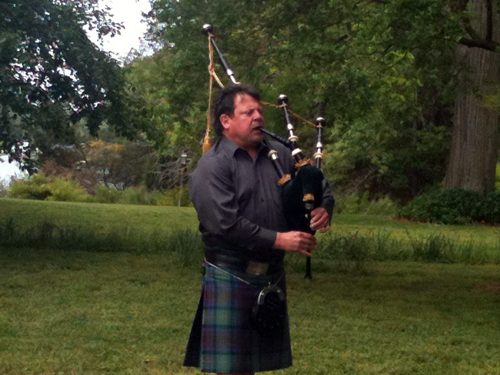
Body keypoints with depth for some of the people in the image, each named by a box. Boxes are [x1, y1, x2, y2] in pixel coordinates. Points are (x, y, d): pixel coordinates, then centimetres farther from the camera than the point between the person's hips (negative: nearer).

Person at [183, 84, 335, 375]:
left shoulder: (279, 156, 9)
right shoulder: (211, 167, -10)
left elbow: (320, 186, 18)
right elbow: (225, 223, -21)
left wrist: (324, 209, -5)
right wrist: (278, 240, -21)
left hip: (272, 278, 6)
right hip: (231, 278, -6)